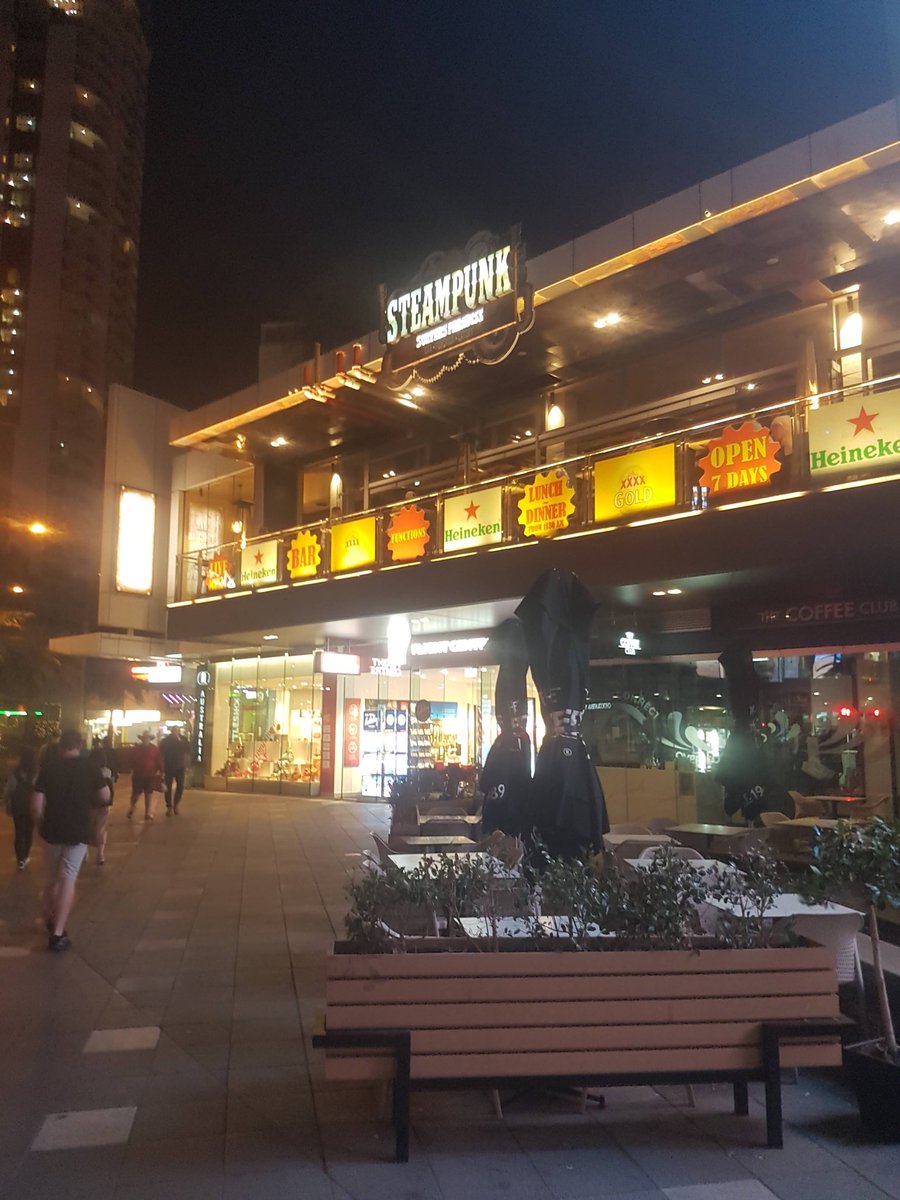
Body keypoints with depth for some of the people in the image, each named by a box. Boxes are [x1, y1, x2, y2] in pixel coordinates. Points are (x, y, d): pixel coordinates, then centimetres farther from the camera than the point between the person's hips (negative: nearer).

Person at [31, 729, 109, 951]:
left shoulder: (48, 766, -4)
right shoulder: (88, 766, -4)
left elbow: (36, 804, -6)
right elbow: (105, 797, 2)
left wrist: (42, 825, 9)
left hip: (52, 830, 2)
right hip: (78, 831, -2)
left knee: (52, 878, 20)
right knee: (67, 879, 1)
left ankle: (50, 921, 36)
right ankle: (57, 933, -4)